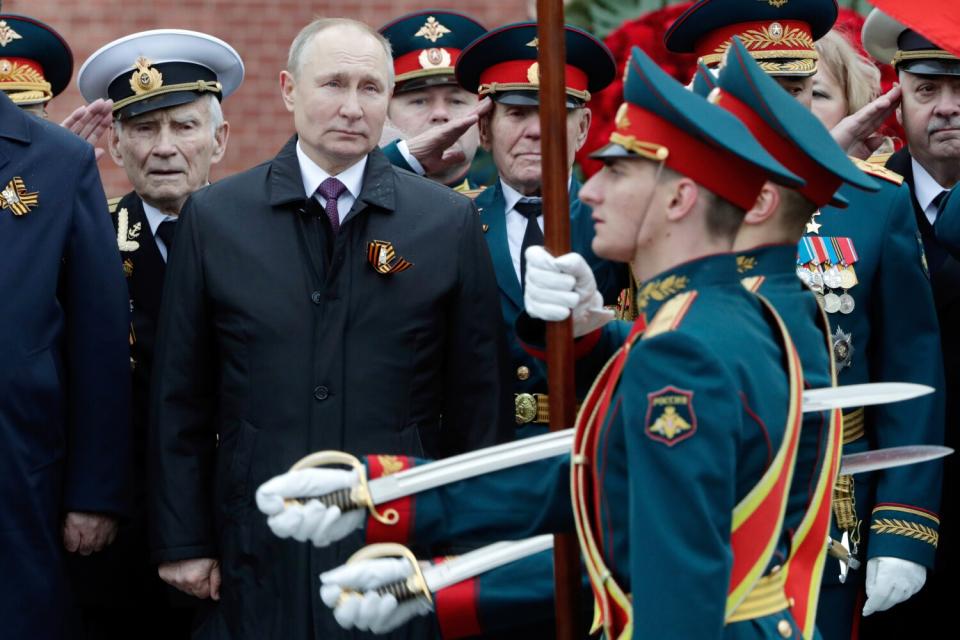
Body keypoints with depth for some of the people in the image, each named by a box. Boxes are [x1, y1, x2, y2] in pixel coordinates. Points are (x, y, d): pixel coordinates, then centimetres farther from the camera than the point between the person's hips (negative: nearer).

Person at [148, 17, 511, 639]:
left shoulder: (450, 221, 2)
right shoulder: (212, 217, 3)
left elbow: (480, 399, 4)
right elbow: (180, 396, 5)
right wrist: (183, 541, 2)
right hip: (260, 555, 0)